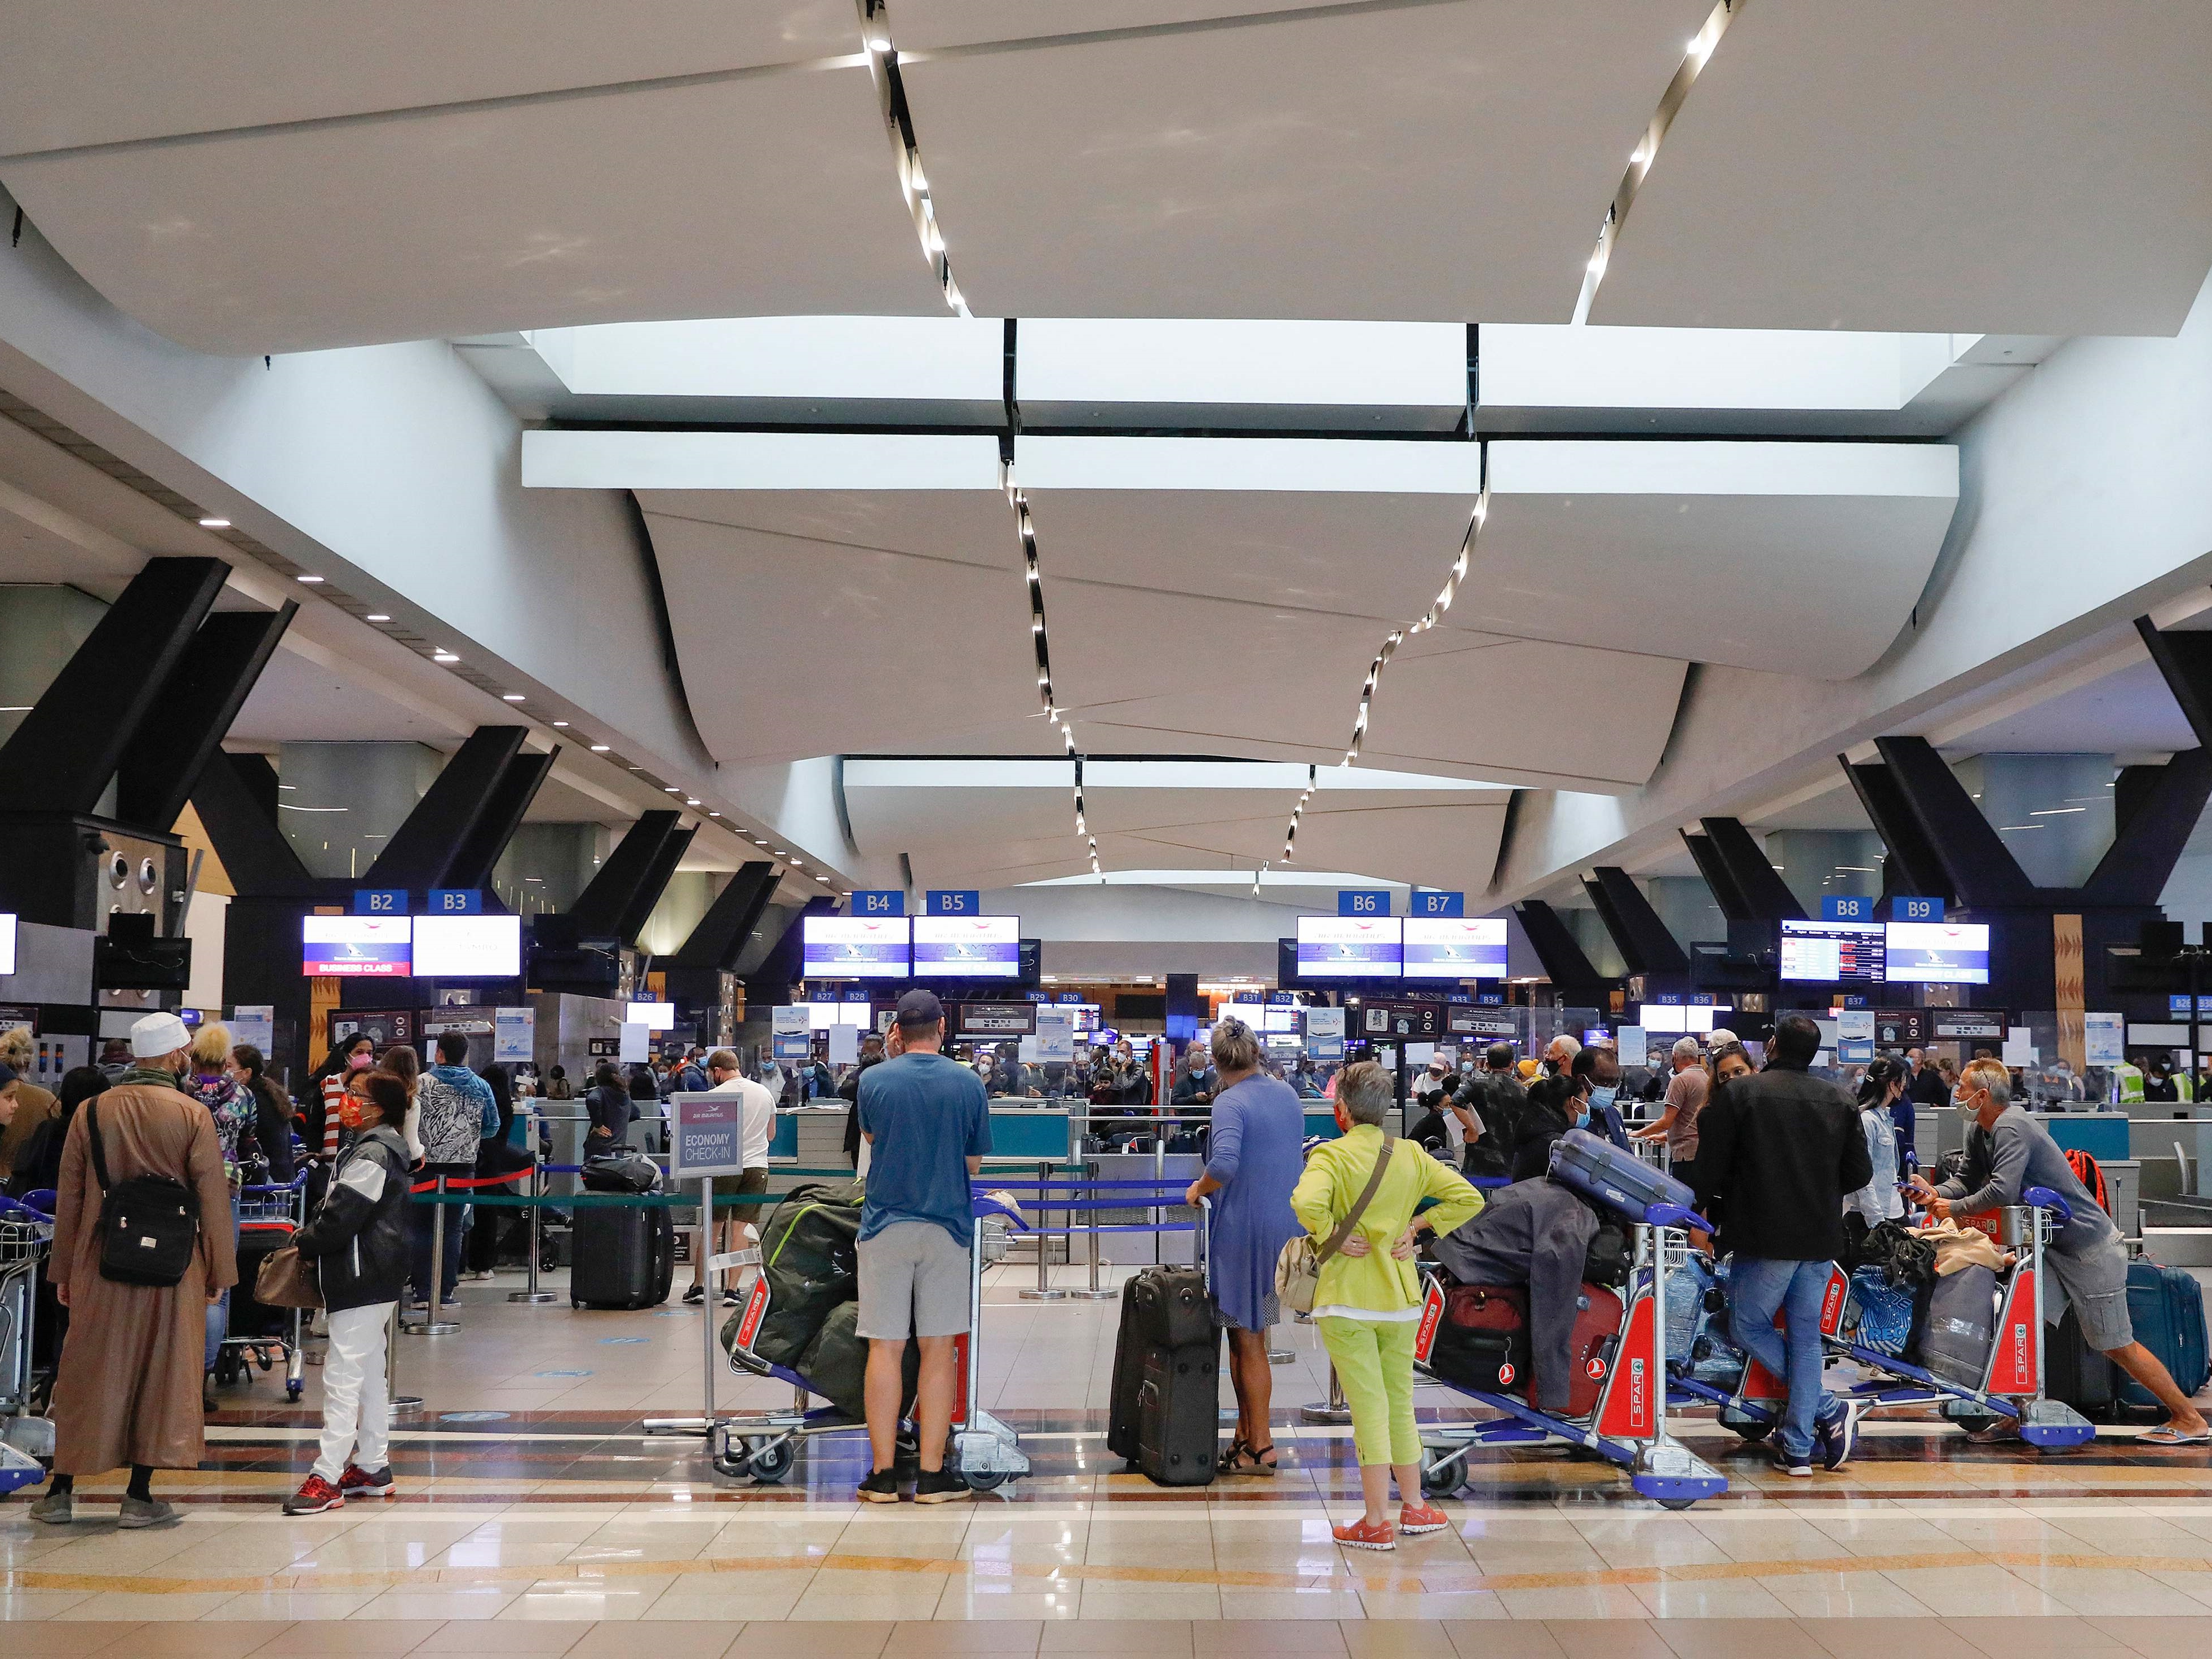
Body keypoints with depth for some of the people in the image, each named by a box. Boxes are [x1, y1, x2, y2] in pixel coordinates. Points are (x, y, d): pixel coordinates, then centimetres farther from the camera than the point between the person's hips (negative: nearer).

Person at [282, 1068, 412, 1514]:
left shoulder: (373, 1154, -18)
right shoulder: (374, 1147, 16)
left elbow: (344, 1215, -20)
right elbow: (336, 1204, 19)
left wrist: (307, 1244, -5)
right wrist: (310, 1231, 4)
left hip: (364, 1277, -11)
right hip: (375, 1276, 11)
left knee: (343, 1374, -10)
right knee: (369, 1372, 16)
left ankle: (327, 1478, -10)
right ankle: (373, 1467, 24)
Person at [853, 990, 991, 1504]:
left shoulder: (874, 1081, -2)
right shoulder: (969, 1084, -1)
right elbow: (974, 1162, 6)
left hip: (886, 1225, 0)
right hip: (947, 1226, 0)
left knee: (885, 1348, 3)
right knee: (938, 1349, 4)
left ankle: (883, 1475, 6)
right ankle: (932, 1474, 6)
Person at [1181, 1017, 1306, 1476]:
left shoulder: (1231, 1102, -16)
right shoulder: (1288, 1094, 8)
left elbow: (1225, 1164, -30)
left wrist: (1198, 1189, -12)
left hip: (1244, 1229, -8)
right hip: (1285, 1226, 8)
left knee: (1248, 1340, 2)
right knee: (1246, 1335, 17)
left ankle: (1261, 1449, 8)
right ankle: (1246, 1433, 24)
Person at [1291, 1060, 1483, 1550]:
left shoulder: (1331, 1155, -11)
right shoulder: (1411, 1155, 4)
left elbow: (1307, 1202, -30)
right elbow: (1468, 1198, 2)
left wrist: (1332, 1237, -14)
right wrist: (1417, 1230, 3)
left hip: (1347, 1299, -5)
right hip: (1401, 1296, 5)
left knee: (1368, 1405, -2)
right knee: (1400, 1403, 18)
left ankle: (1378, 1522, 1)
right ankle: (1413, 1507, 27)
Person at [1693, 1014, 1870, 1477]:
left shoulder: (1739, 1094, -7)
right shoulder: (1840, 1101, 5)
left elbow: (1709, 1170, -6)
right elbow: (1860, 1173, 8)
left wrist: (1733, 1197, 15)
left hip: (1765, 1237, -5)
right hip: (1821, 1239, 5)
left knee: (1748, 1328, 9)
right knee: (1805, 1337, 11)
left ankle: (1828, 1410, 0)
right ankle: (1798, 1447, 11)